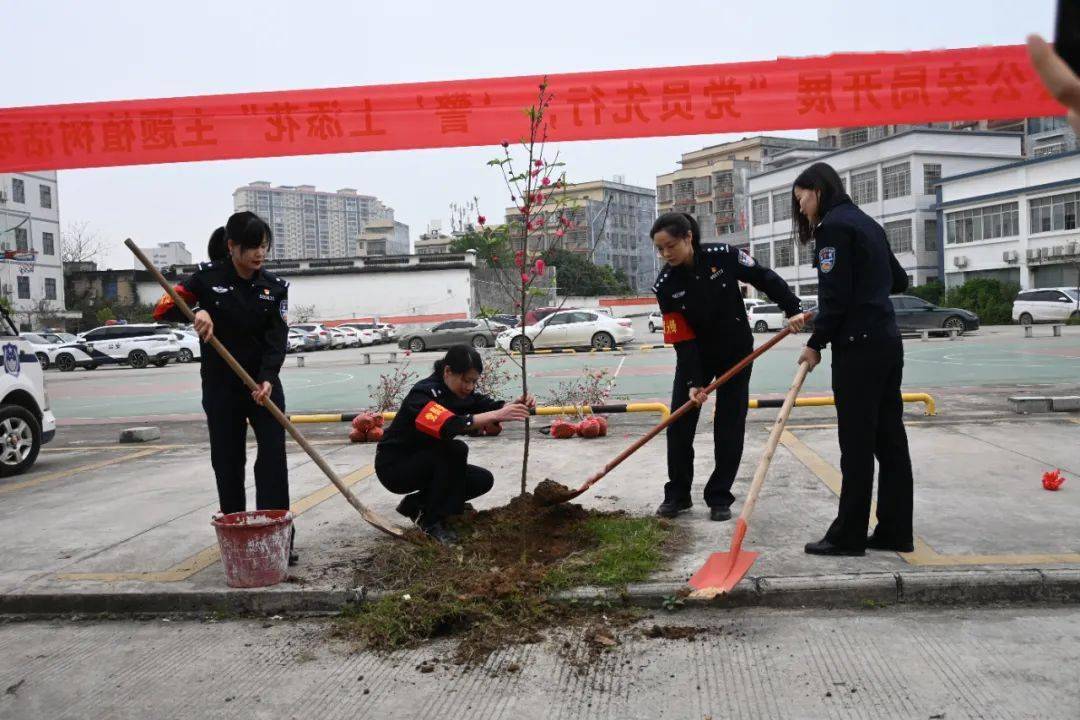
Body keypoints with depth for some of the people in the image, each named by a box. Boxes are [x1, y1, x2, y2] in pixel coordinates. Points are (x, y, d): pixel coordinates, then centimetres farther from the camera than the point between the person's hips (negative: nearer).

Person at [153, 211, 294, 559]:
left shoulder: (275, 287, 0)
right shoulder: (208, 276, -5)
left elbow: (277, 338, -8)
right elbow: (162, 309, -9)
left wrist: (267, 379, -24)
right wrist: (196, 311, -30)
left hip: (264, 384, 1)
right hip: (220, 388, -1)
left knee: (274, 458, -7)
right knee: (227, 462, 6)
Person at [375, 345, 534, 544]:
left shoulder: (459, 392, -2)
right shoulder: (424, 394, -28)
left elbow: (489, 405, -12)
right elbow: (448, 425, -45)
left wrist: (517, 405, -33)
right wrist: (497, 415, -50)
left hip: (424, 463, 8)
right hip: (394, 467, -8)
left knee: (483, 480, -2)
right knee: (456, 450, -29)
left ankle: (416, 505, 11)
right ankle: (432, 522, -15)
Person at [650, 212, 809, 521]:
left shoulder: (724, 257, -20)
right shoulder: (665, 285, -17)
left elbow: (766, 279, -8)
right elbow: (682, 339, -17)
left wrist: (793, 309, -16)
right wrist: (693, 382, -22)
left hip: (735, 352, -1)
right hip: (694, 356, 1)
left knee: (729, 427, -1)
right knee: (679, 424, -2)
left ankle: (719, 497, 10)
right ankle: (677, 495, 12)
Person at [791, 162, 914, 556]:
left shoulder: (833, 225, -9)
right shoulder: (865, 222, 18)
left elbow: (836, 295, -15)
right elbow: (898, 280, 25)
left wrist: (816, 343, -8)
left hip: (858, 346, -9)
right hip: (887, 341, 9)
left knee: (857, 443, -4)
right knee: (888, 438, 9)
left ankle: (848, 535, 4)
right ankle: (895, 531, 15)